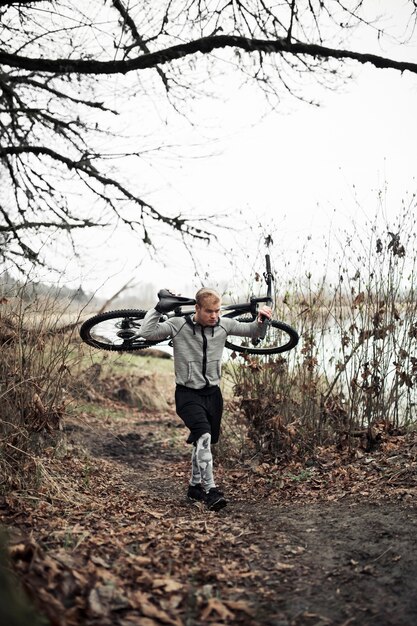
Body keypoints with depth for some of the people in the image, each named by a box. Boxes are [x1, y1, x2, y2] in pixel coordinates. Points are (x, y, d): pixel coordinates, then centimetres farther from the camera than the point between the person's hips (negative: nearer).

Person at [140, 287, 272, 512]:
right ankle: (211, 491, -21)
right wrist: (159, 308, -24)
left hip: (212, 393, 5)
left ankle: (195, 486, 34)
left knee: (203, 441, 16)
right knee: (204, 436, -24)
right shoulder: (178, 325, -13)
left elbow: (251, 331, 9)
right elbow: (147, 332, -22)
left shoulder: (223, 325, -2)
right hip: (188, 394, -5)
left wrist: (260, 319, -11)